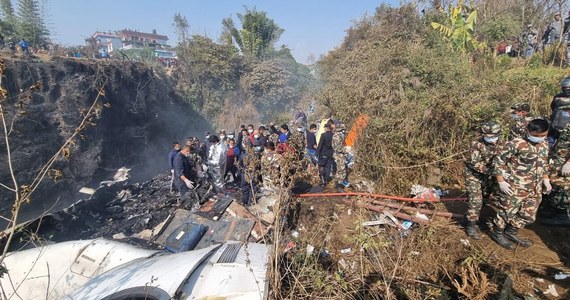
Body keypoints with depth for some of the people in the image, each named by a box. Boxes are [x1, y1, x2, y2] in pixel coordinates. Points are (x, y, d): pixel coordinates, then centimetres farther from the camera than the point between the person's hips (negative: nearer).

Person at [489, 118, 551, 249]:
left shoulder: (544, 145, 5)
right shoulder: (515, 144, -19)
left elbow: (544, 164, 22)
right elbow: (498, 161, -15)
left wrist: (546, 180, 16)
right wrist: (501, 182, -16)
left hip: (535, 189, 7)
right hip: (514, 188, -7)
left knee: (528, 215, 17)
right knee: (507, 212, 5)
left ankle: (511, 232, 37)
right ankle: (497, 233, 26)